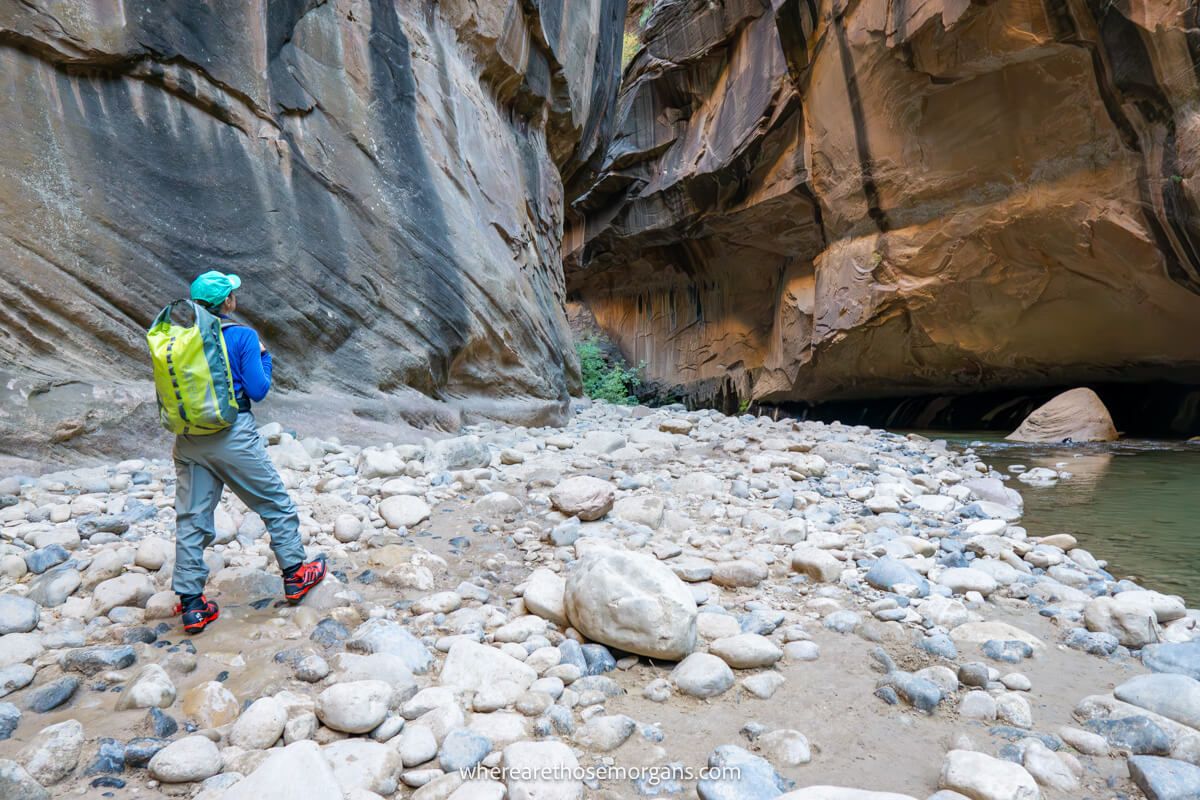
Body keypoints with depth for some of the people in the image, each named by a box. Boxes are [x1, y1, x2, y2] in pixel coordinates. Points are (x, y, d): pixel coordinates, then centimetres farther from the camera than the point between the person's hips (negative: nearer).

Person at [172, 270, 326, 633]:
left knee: (191, 519, 8)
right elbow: (258, 390, -9)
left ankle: (191, 604, 13)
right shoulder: (242, 336, -10)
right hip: (233, 436, -5)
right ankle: (295, 574, 23)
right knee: (275, 504, 12)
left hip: (188, 439, 5)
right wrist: (264, 355, 5)